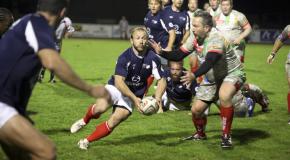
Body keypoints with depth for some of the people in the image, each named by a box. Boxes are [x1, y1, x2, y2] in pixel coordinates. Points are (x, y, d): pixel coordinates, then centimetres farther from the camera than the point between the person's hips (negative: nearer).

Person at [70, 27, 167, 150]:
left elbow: (161, 80, -4)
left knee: (113, 122, -15)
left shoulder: (153, 59, -12)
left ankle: (86, 141, 3)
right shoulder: (124, 57, -20)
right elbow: (119, 82, -25)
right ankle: (84, 121, 5)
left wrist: (157, 98, -22)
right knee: (101, 108, -30)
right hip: (116, 88, -2)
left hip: (133, 96, 2)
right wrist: (134, 98, -34)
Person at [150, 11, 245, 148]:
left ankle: (226, 137, -21)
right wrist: (161, 52, -17)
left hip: (232, 74, -7)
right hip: (211, 78, 7)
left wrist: (194, 75, -59)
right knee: (196, 109, -1)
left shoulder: (216, 39, -30)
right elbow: (179, 55, -1)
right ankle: (200, 134, 32)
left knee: (224, 96, -38)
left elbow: (209, 62, -44)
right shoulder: (195, 38, -7)